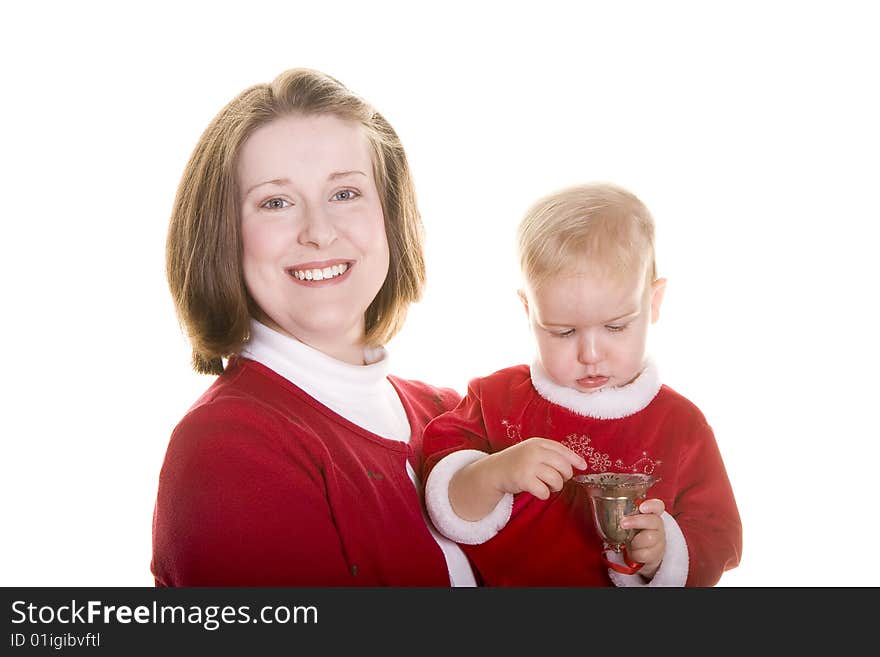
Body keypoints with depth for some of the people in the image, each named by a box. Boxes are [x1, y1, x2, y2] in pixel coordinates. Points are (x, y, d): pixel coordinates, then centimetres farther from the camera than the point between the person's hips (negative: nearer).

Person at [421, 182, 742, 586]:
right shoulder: (495, 400, 1)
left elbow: (718, 542, 3)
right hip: (497, 583, 1)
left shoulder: (680, 425, 0)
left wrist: (663, 554, -15)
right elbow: (449, 515, -4)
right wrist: (493, 476, -22)